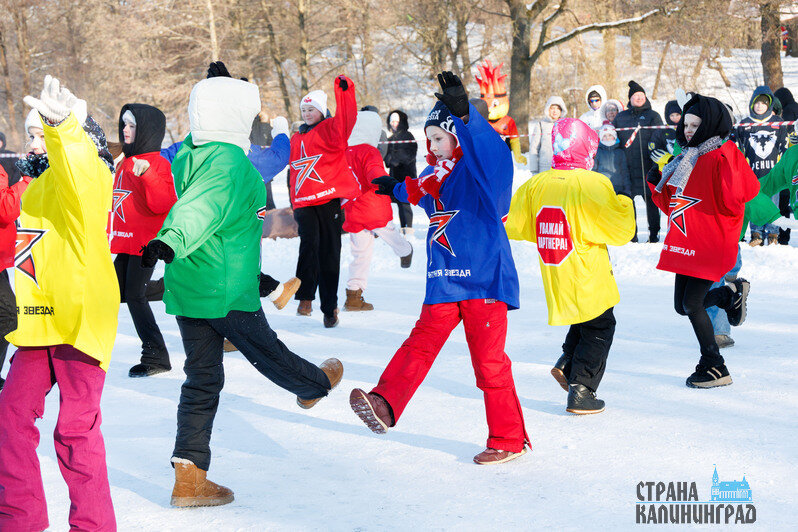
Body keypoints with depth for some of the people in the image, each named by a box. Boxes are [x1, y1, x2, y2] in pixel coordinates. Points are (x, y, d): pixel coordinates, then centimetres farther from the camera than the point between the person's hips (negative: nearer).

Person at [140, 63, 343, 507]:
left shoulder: (188, 155, 8)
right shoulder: (231, 162, -18)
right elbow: (203, 207, -35)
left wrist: (220, 88, 40)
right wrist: (170, 241, -52)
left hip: (185, 289, 8)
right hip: (228, 292, -8)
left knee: (202, 378, 10)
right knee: (266, 351, 19)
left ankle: (190, 476, 6)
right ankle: (316, 384, 49)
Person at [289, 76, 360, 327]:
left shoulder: (330, 130, 4)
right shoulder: (296, 139, 20)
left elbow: (346, 118, -18)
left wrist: (344, 90, -29)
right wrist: (293, 201, 23)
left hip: (329, 200, -3)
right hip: (304, 203, 3)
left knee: (329, 254, 2)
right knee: (309, 243, -21)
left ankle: (329, 307, 11)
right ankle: (305, 297, -17)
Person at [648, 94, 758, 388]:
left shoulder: (723, 156, -12)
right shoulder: (686, 159, 14)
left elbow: (733, 201, -23)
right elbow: (672, 204, 17)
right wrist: (658, 179, 4)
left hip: (711, 243, -8)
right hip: (686, 243, 8)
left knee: (692, 303, -8)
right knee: (682, 306, 10)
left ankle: (715, 368, 6)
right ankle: (731, 293, 34)